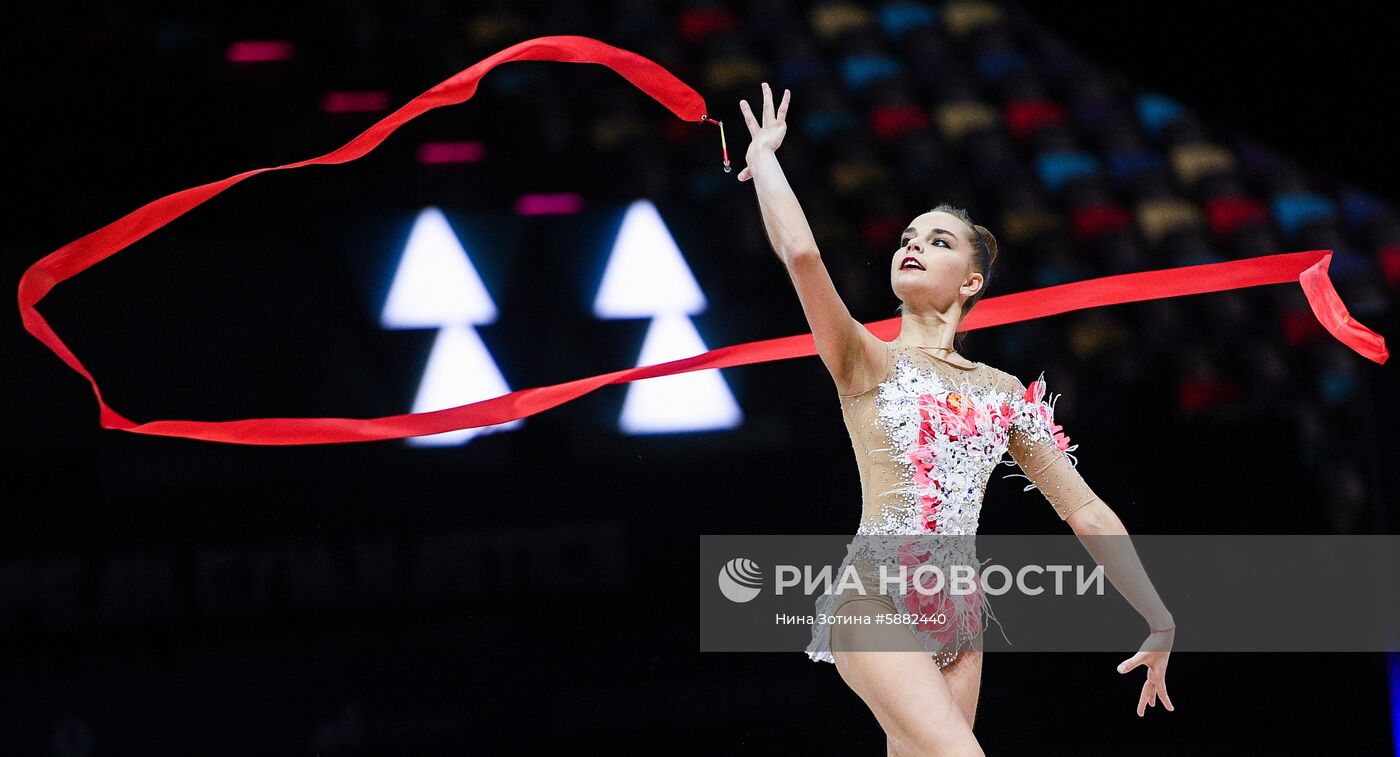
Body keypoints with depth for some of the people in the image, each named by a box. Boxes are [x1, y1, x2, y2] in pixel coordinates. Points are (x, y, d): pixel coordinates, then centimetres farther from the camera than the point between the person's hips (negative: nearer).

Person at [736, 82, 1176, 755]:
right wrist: (763, 155, -2)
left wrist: (1160, 623, 12)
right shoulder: (868, 362, 4)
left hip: (957, 623, 5)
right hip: (876, 602, -5)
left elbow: (1086, 510, 14)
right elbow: (801, 253, -13)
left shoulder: (1004, 393, 15)